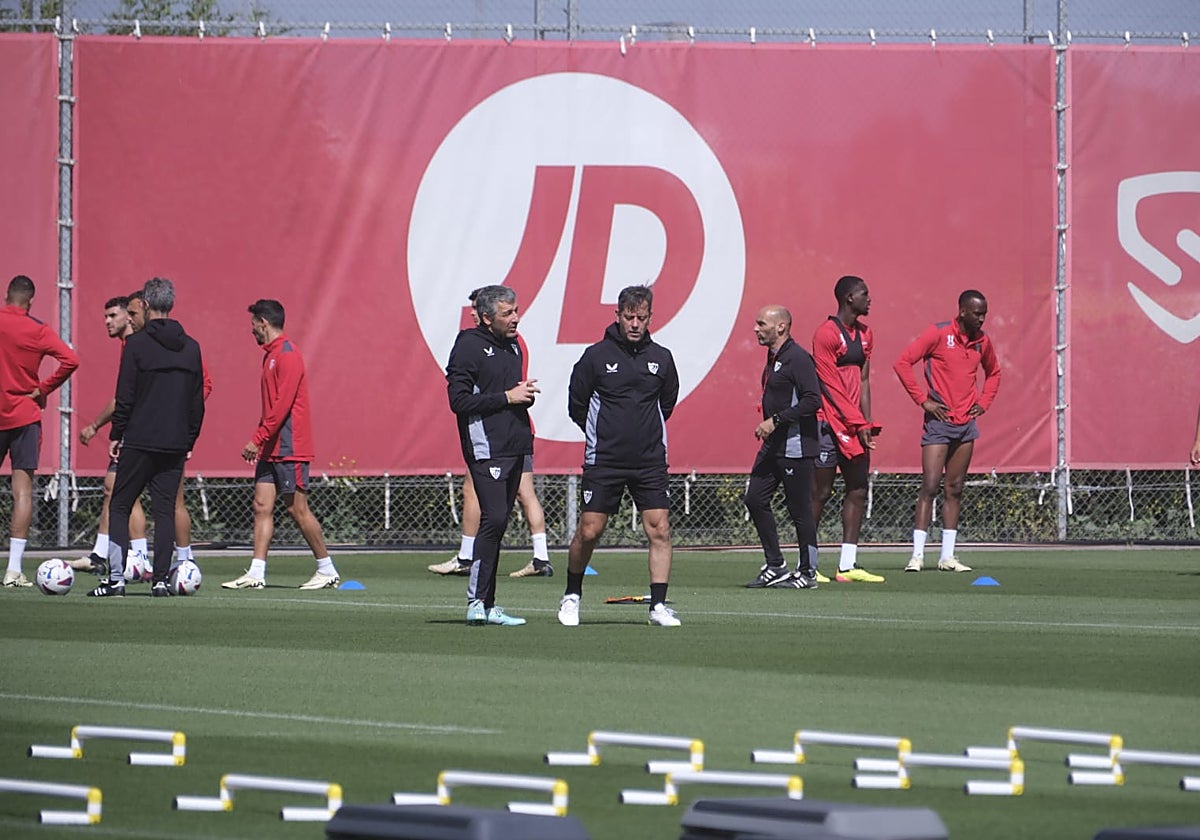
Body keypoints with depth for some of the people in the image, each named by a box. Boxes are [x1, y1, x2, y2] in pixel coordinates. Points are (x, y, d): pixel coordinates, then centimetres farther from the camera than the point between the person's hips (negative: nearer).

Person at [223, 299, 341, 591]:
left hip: (289, 448, -9)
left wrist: (258, 439, -21)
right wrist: (259, 441, 15)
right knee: (262, 506, 2)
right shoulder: (272, 354, 17)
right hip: (271, 449, 9)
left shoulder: (287, 354, -13)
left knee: (298, 509, -4)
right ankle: (256, 574, -2)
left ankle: (328, 571, 5)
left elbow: (282, 404, -20)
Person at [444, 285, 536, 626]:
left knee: (497, 524, 8)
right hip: (486, 448, -8)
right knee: (494, 518, -17)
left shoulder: (512, 346, 18)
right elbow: (459, 400, -13)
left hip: (514, 448, 8)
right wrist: (507, 397, -14)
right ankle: (478, 603, -14)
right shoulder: (469, 346, -7)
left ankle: (486, 604, 10)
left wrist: (526, 394, 7)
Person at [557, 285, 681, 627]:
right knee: (589, 531, -1)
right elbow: (576, 405, 6)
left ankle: (659, 605, -3)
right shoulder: (596, 355, -3)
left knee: (659, 530, -7)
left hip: (650, 460, 2)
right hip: (603, 461, -2)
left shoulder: (661, 358, 5)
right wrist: (603, 433, 9)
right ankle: (572, 596, 20)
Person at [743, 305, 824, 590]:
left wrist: (776, 421, -23)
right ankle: (775, 566, 13)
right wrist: (767, 427, 15)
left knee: (800, 510, -3)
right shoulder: (773, 358, 15)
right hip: (772, 446, 10)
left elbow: (812, 400, -23)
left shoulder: (797, 358, -14)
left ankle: (807, 573, 6)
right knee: (755, 499, 5)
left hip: (795, 447, -10)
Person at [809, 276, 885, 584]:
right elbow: (830, 386, -14)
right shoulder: (826, 333, -11)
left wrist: (866, 424, 4)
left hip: (854, 424, 8)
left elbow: (863, 381, 15)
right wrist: (859, 424, -14)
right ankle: (807, 565, 2)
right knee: (820, 492, -4)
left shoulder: (864, 333, 15)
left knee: (858, 490, 5)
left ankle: (847, 565, 8)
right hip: (829, 422, -8)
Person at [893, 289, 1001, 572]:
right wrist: (922, 399, -13)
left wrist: (983, 402, 12)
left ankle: (947, 556, 10)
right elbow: (902, 363, -11)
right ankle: (917, 555, -10)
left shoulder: (982, 341, 9)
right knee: (929, 487, -10)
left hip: (966, 423, 6)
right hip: (939, 422, -6)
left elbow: (993, 373, 27)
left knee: (955, 490, 7)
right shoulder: (938, 333, -9)